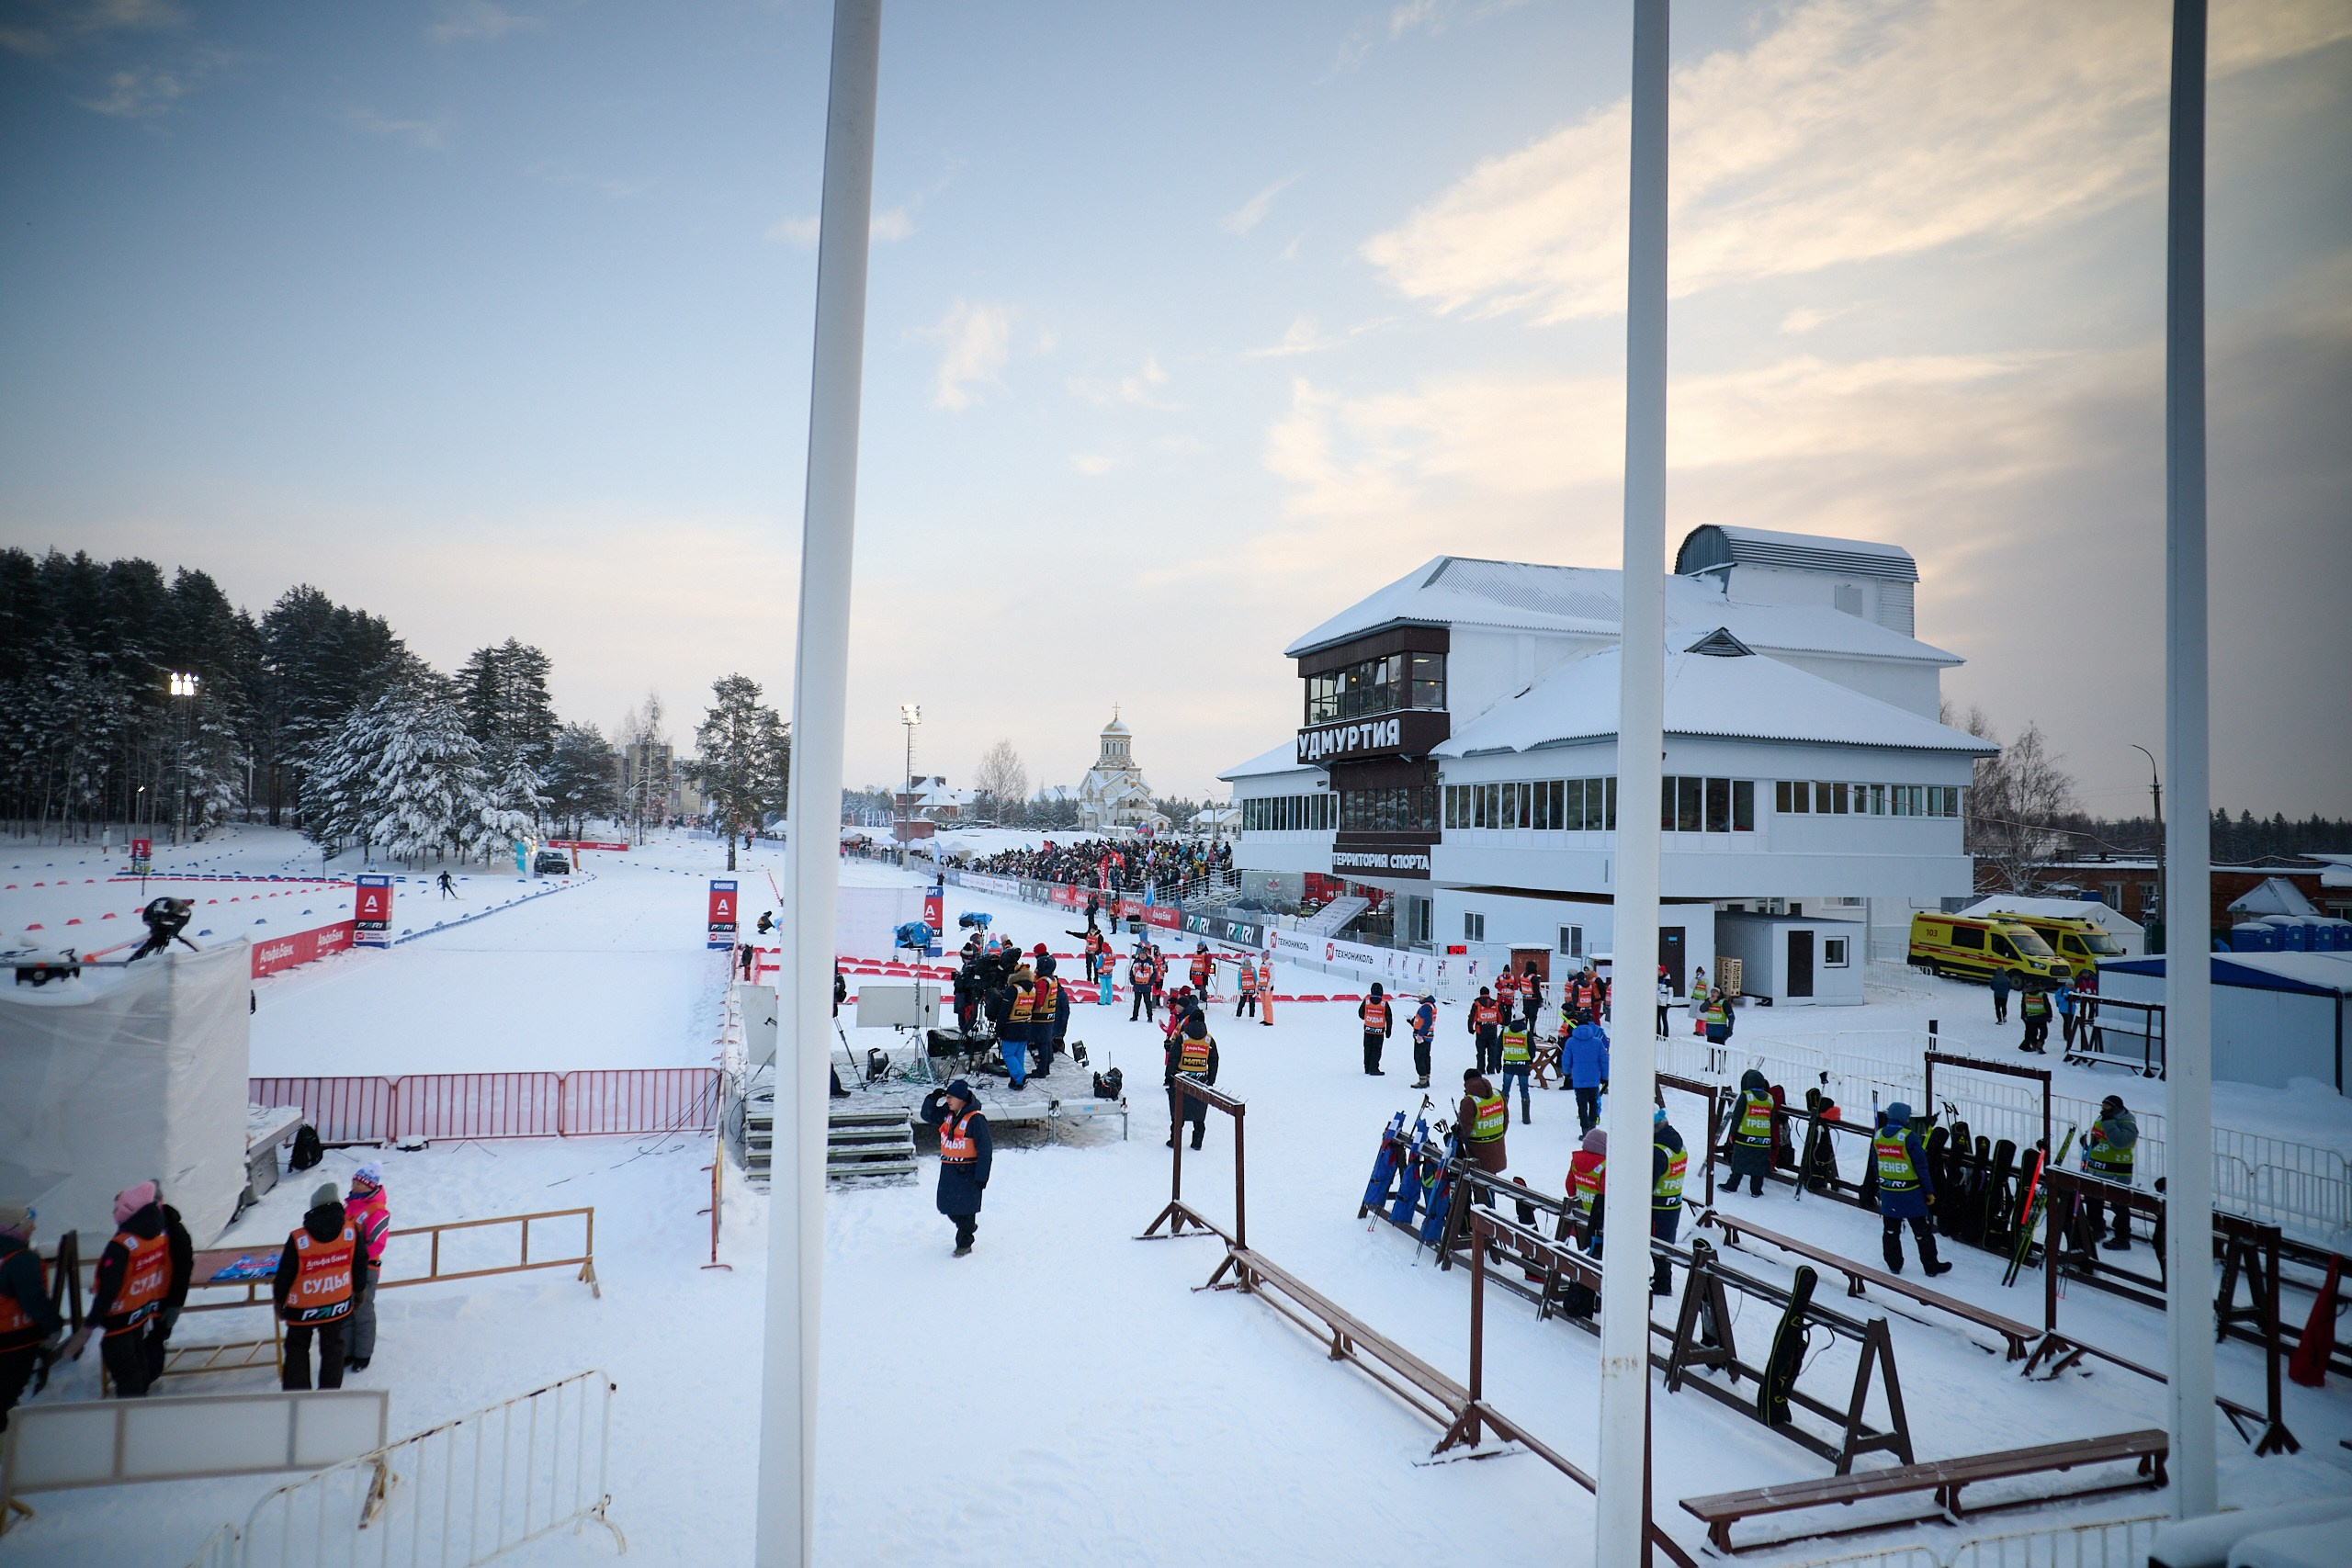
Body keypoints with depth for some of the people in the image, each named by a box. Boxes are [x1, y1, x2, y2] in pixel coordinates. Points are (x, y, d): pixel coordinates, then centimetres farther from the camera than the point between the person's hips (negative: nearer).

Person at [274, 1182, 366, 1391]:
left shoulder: (297, 1238, -21)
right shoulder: (351, 1232, -14)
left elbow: (285, 1274, -10)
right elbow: (359, 1267, 0)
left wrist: (279, 1300, 8)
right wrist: (360, 1290, 17)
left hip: (303, 1308, -2)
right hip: (338, 1305, 2)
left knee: (297, 1349, 17)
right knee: (333, 1348, 17)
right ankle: (330, 1392, 22)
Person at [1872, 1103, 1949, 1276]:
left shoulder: (1878, 1136, 0)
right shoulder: (1909, 1137, -18)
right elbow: (1921, 1166, -14)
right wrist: (1929, 1191, -4)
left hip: (1887, 1192, 5)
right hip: (1910, 1193, -5)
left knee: (1891, 1230, 15)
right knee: (1922, 1231, 9)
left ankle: (1894, 1265, 23)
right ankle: (1931, 1267, 19)